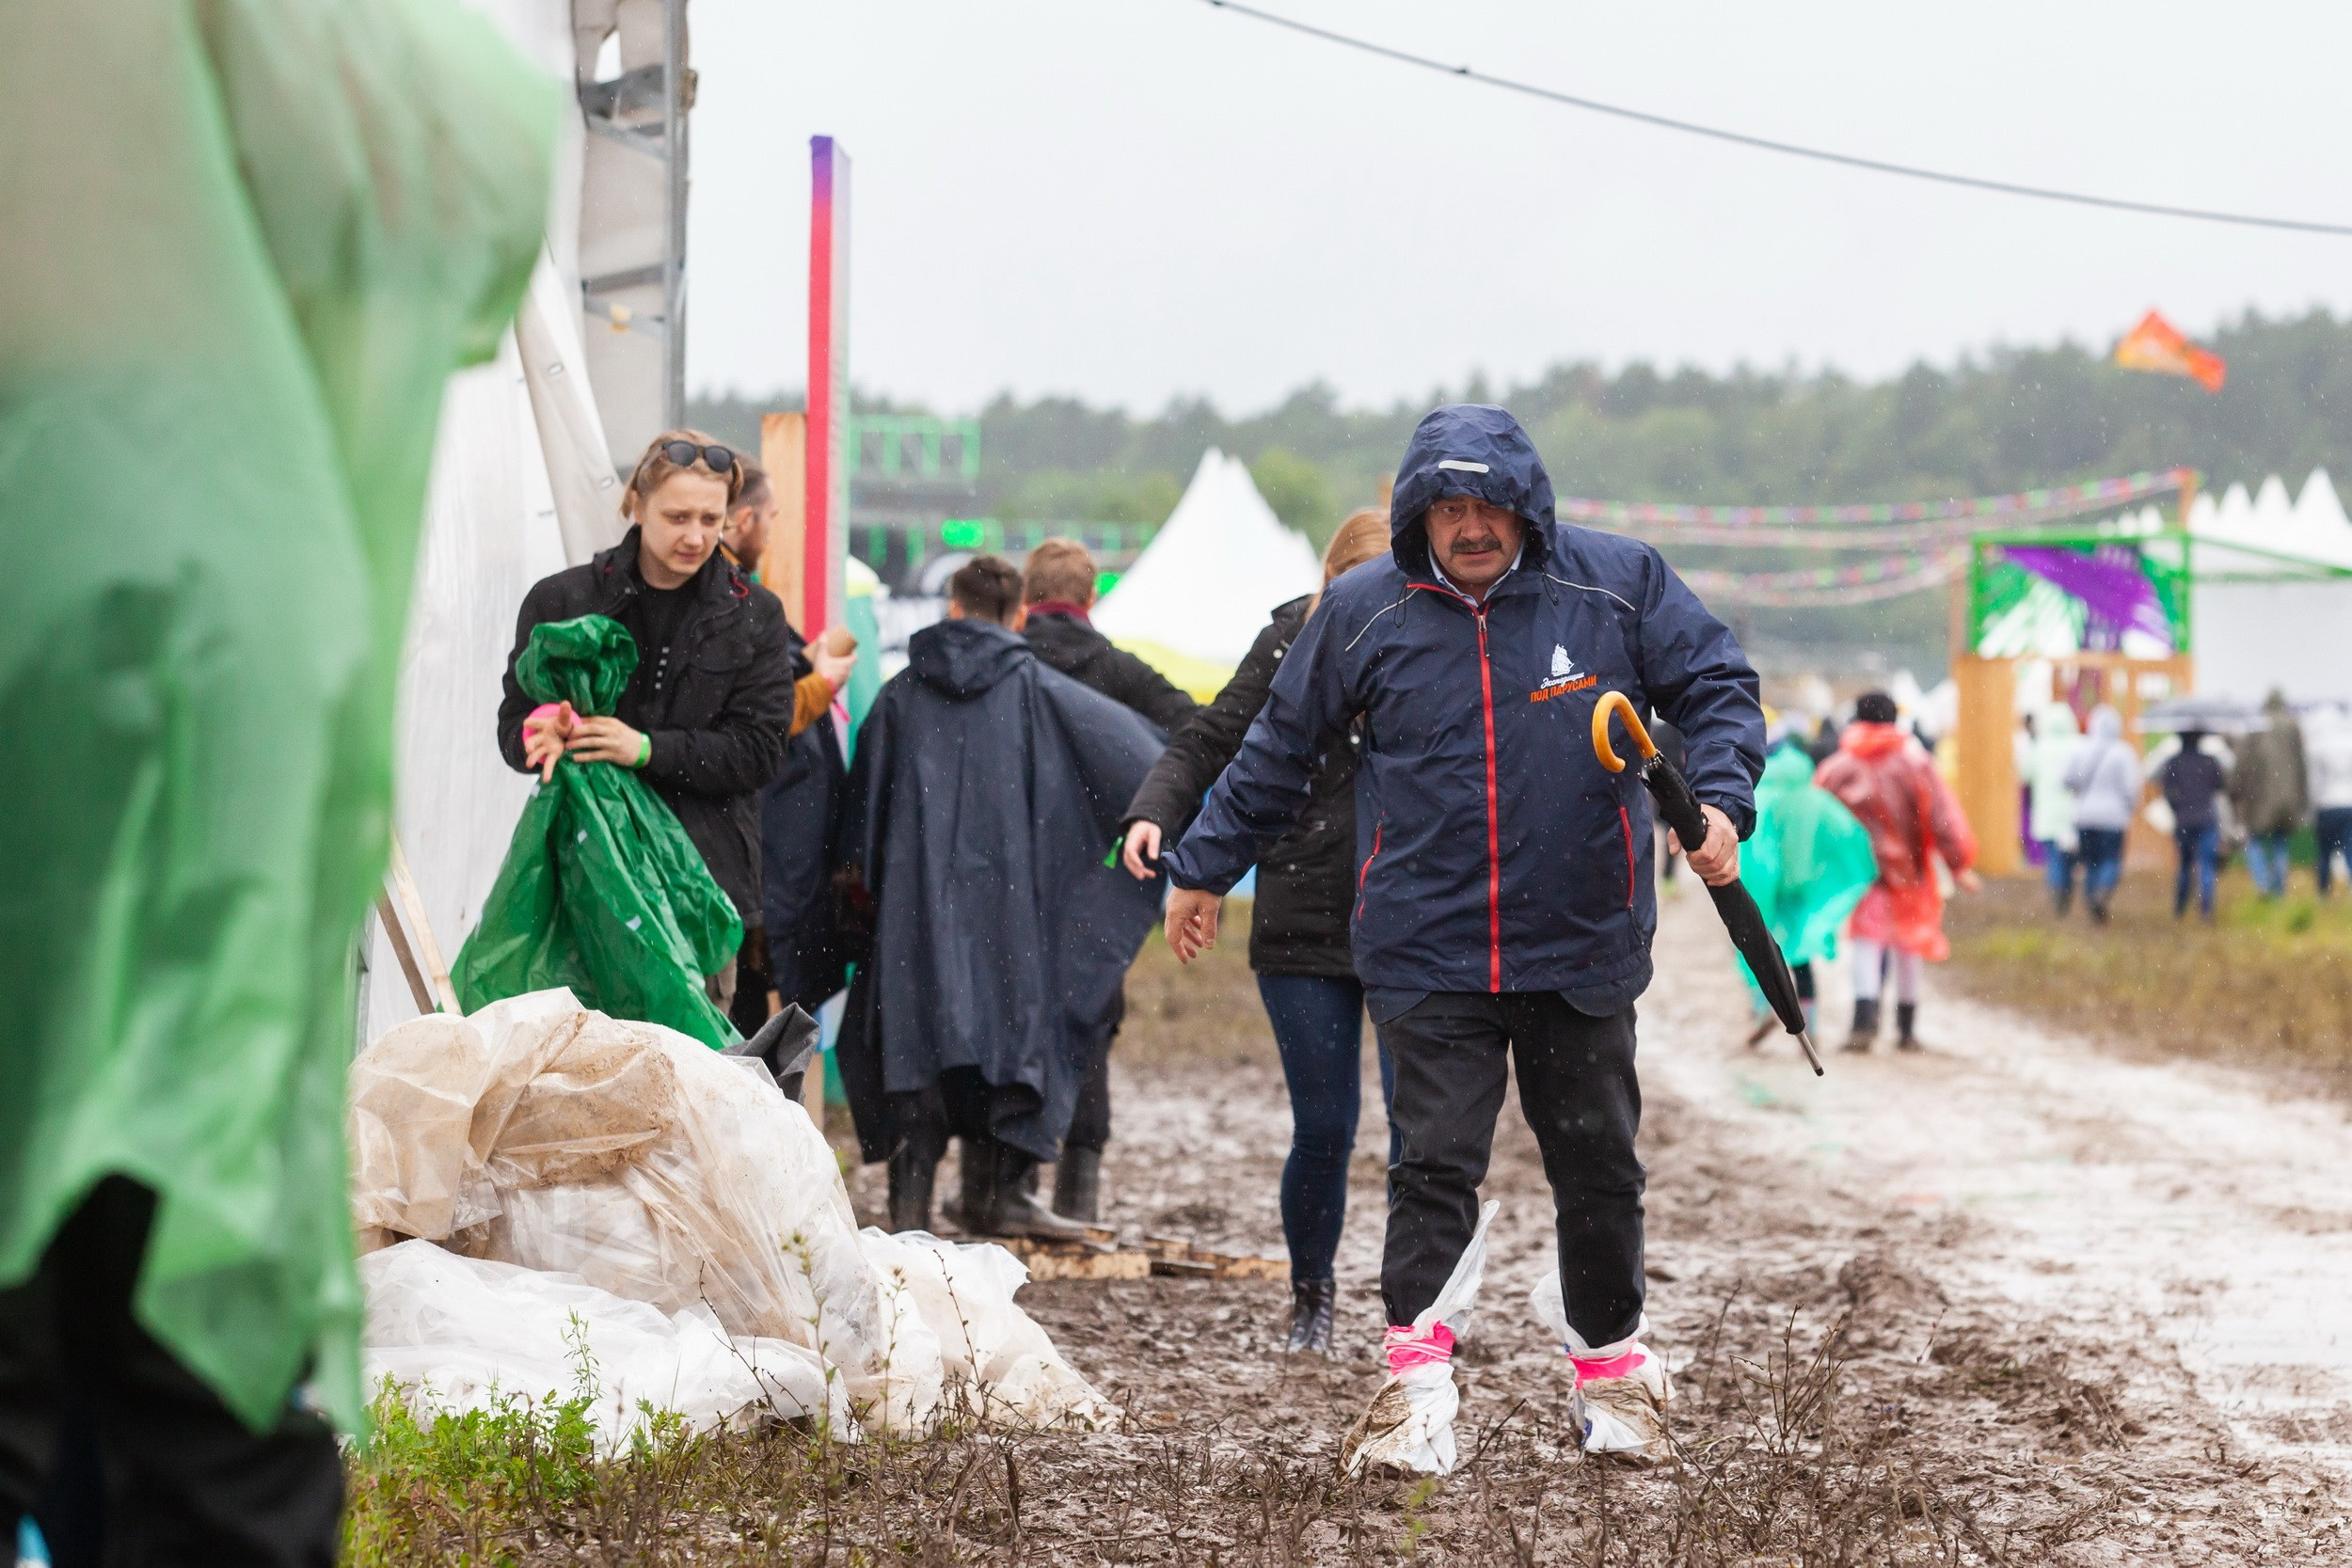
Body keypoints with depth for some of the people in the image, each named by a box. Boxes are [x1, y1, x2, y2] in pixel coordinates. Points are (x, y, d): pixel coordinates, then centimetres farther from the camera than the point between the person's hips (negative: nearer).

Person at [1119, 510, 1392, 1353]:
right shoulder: (1291, 644, -2)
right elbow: (1210, 742, 1)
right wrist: (1154, 813, -16)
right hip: (1305, 928, 0)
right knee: (1323, 1128, 2)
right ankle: (1311, 1294, 26)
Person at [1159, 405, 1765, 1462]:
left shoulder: (1618, 584, -4)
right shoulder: (1363, 611, -1)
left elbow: (1717, 689, 4)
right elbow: (1278, 751, 12)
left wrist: (1719, 800, -14)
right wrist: (1203, 868, 17)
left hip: (1582, 949, 1)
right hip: (1426, 955, -1)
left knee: (1598, 1167, 13)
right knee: (1433, 1169, -6)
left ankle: (1610, 1371, 31)